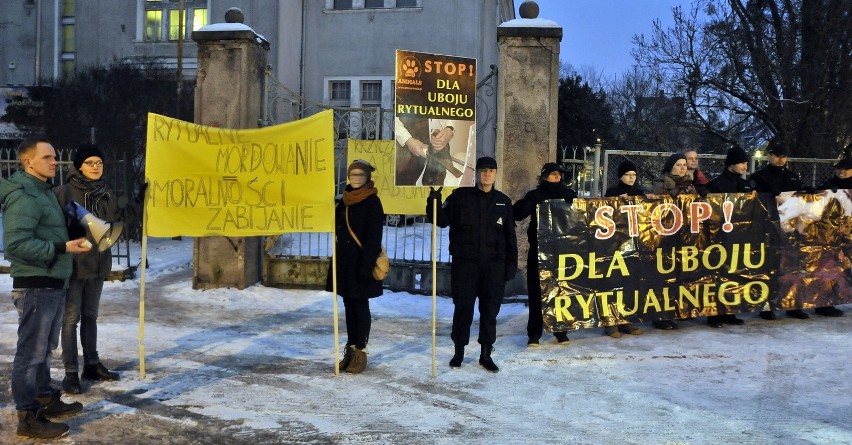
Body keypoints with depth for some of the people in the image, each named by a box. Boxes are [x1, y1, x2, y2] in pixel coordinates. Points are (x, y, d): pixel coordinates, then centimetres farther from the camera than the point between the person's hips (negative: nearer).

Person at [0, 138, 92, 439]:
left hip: (53, 283, 10)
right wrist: (63, 248, -25)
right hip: (35, 286, -10)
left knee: (45, 348, 18)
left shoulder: (44, 191, 16)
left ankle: (45, 400, 30)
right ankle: (28, 417, 5)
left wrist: (71, 241, 10)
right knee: (31, 351, -2)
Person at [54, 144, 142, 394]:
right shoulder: (64, 192, -11)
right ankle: (71, 373, 9)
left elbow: (117, 216, 20)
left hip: (98, 265, 6)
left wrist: (141, 203, 15)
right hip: (73, 265, -6)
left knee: (90, 316, 16)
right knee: (71, 318, 1)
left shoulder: (104, 194, 8)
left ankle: (92, 365, 26)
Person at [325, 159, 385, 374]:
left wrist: (366, 266, -19)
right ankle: (351, 349, 19)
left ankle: (361, 352, 6)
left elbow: (374, 237, -14)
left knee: (361, 305, -1)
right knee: (349, 305, 11)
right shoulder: (345, 200, 12)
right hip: (344, 261, 7)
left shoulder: (372, 202, -9)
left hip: (361, 262, -7)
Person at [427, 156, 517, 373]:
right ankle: (459, 351, 20)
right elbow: (442, 220, 0)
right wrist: (434, 201, -17)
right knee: (463, 308, 5)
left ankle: (486, 354, 19)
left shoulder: (503, 201, 8)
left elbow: (510, 236, 10)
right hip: (464, 263, -1)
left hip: (494, 265, 2)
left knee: (490, 310, 7)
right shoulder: (460, 196, 2)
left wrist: (511, 264, 6)